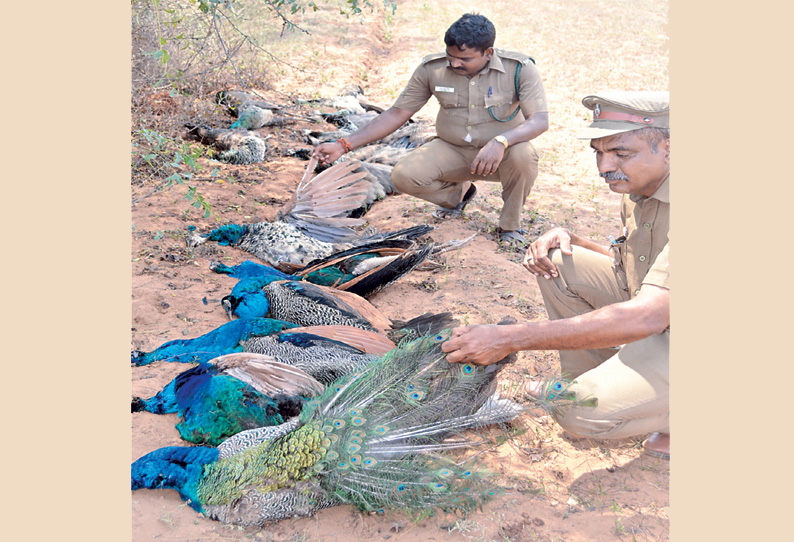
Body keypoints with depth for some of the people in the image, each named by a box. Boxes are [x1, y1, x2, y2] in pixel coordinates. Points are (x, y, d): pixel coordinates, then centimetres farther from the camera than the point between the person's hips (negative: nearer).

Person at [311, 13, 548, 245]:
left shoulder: (519, 68, -16)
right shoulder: (432, 68, -9)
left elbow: (540, 120, -23)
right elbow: (397, 113, -4)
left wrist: (500, 142, -45)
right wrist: (343, 145, -12)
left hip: (500, 154, -2)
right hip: (451, 151, 2)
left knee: (523, 155, -37)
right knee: (403, 176, -24)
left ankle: (510, 226, -6)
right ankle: (458, 193, 12)